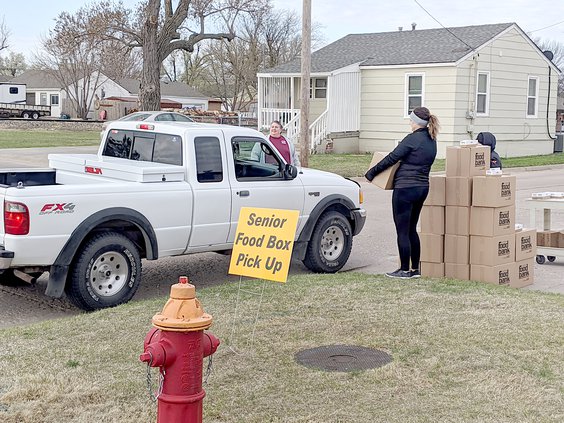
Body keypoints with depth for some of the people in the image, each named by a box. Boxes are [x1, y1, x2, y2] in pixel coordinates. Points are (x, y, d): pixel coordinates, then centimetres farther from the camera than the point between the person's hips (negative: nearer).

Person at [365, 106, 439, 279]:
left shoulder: (412, 139, -16)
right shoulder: (431, 140, 9)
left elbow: (392, 158, -13)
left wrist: (372, 172, -4)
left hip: (405, 188, -9)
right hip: (422, 188, 9)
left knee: (402, 231, 1)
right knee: (411, 229, 17)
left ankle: (405, 270, 6)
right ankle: (415, 269, 20)